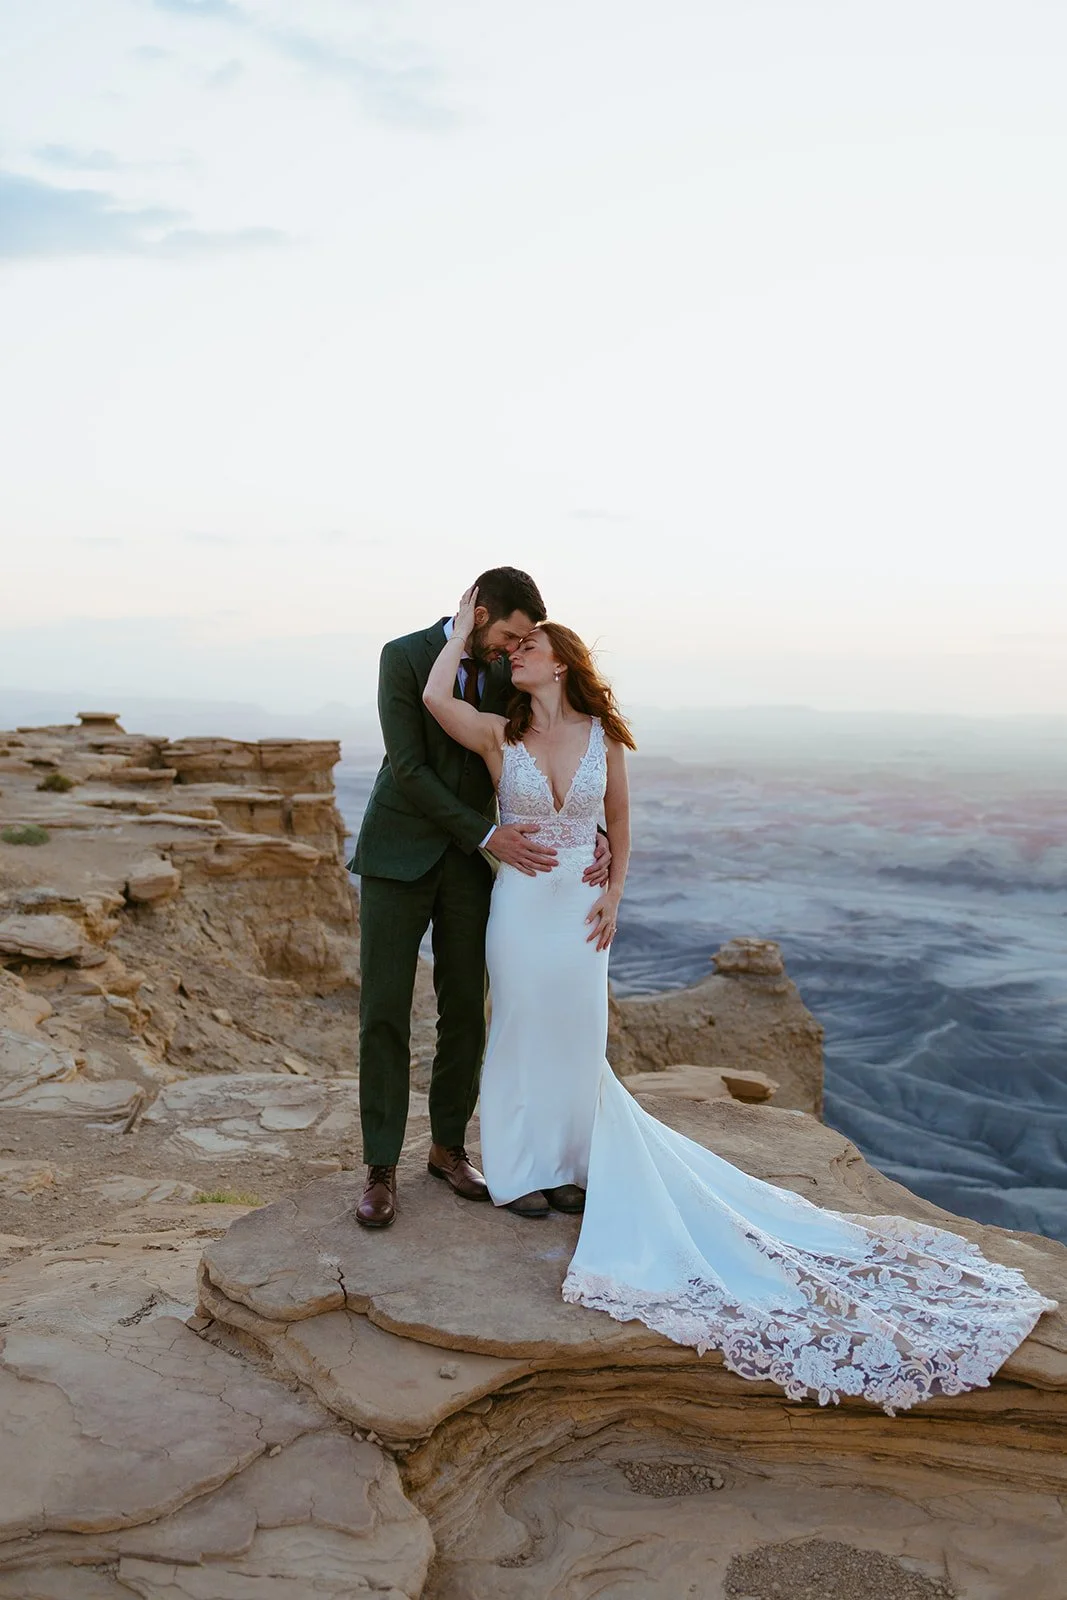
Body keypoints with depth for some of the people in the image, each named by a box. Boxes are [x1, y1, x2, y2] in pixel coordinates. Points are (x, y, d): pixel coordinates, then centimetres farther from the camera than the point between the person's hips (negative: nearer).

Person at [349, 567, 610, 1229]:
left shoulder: (509, 672, 1)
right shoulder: (403, 657, -12)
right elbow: (408, 771, -18)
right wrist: (490, 835, -23)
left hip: (471, 862, 4)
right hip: (400, 854, -4)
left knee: (465, 1011, 6)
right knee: (384, 1013, -3)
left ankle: (449, 1147, 23)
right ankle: (382, 1170, 8)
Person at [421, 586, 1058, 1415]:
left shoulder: (602, 737, -2)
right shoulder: (498, 735, -7)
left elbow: (619, 818, 7)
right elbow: (434, 696, -23)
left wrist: (613, 895, 1)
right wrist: (465, 625, -11)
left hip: (580, 904, 1)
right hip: (519, 901, -1)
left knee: (578, 1037, 9)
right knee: (522, 1031, 7)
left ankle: (570, 1163, 28)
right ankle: (519, 1169, 23)